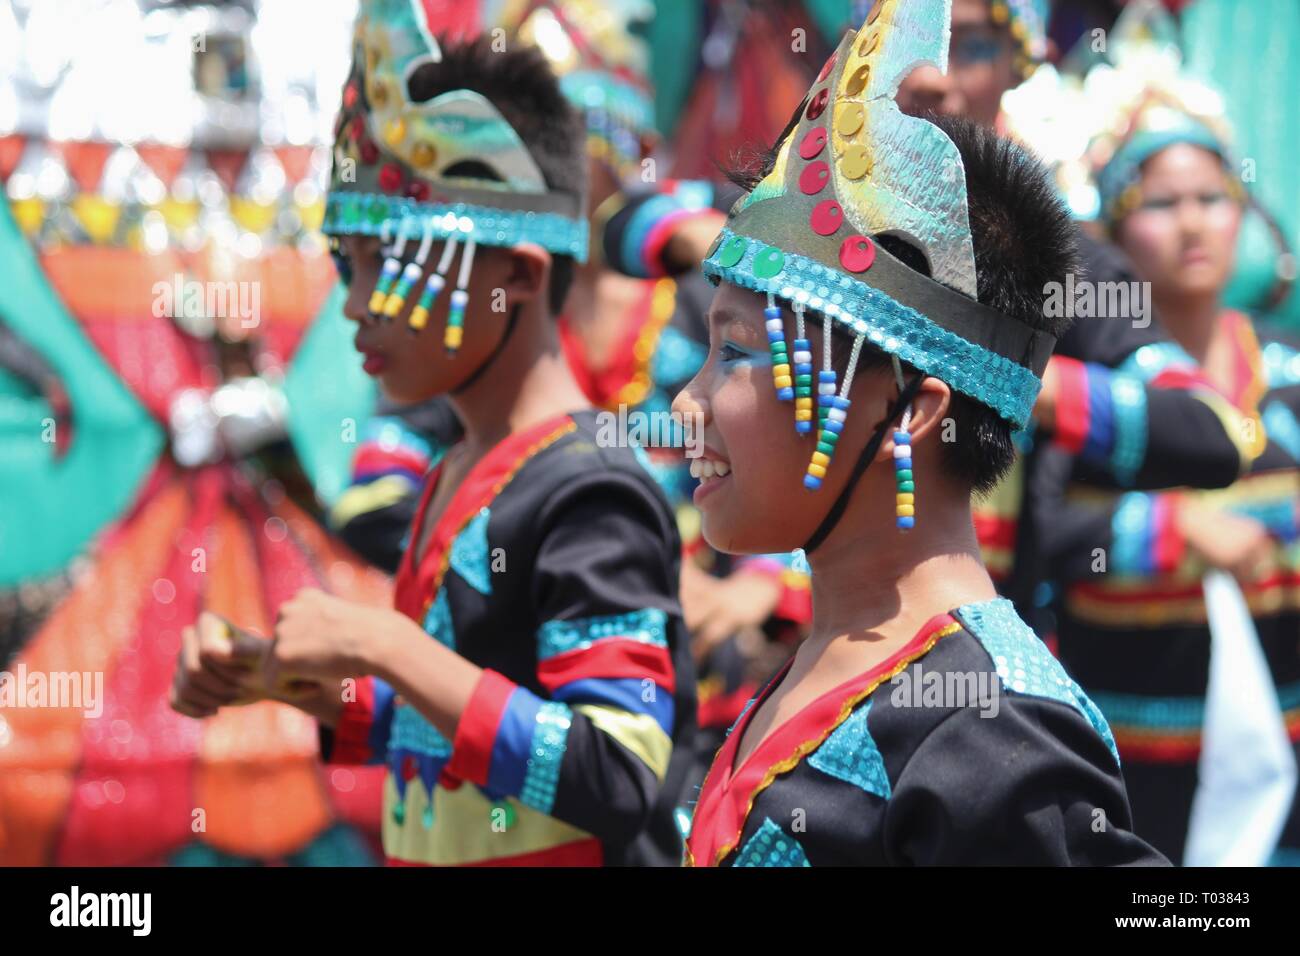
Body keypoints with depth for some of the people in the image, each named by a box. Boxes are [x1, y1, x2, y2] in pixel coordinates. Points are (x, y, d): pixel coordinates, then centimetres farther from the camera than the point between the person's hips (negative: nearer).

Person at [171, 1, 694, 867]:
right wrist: (297, 682, 1)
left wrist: (389, 650, -24)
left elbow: (620, 782, -25)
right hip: (431, 849, 8)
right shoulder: (457, 478, 7)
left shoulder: (590, 497, -18)